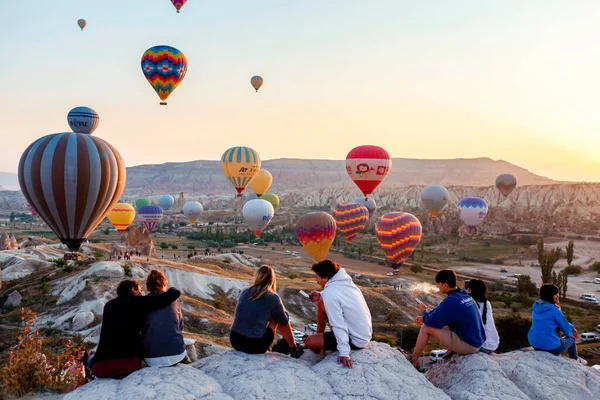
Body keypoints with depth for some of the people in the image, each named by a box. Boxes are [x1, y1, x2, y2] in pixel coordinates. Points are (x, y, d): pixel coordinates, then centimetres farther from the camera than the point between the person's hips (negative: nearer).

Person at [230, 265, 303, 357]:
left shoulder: (244, 292, 4)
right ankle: (294, 348, 28)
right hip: (255, 346, -5)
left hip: (234, 341, 5)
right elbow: (285, 321, 8)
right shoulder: (272, 298, -8)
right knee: (279, 319, 17)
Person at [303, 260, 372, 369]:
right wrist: (321, 296, 5)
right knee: (321, 302, 13)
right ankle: (319, 335, 31)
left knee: (309, 341, -9)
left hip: (356, 341, -9)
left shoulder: (330, 293, -25)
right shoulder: (345, 282, -2)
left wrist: (344, 353, -29)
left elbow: (339, 325, -28)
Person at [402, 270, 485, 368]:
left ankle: (414, 360, 10)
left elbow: (430, 321, -18)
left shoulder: (451, 301, -23)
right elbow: (440, 312, 20)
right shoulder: (464, 294, 6)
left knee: (426, 328, -7)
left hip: (469, 345, -9)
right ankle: (453, 349, 19)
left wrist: (424, 311, 3)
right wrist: (424, 317, 13)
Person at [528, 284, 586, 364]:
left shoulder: (536, 307, 5)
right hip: (551, 347, -6)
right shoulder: (554, 310, -18)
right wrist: (571, 334, 17)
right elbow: (565, 327, -6)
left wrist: (572, 328, 17)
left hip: (534, 344, 7)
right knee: (571, 339, 23)